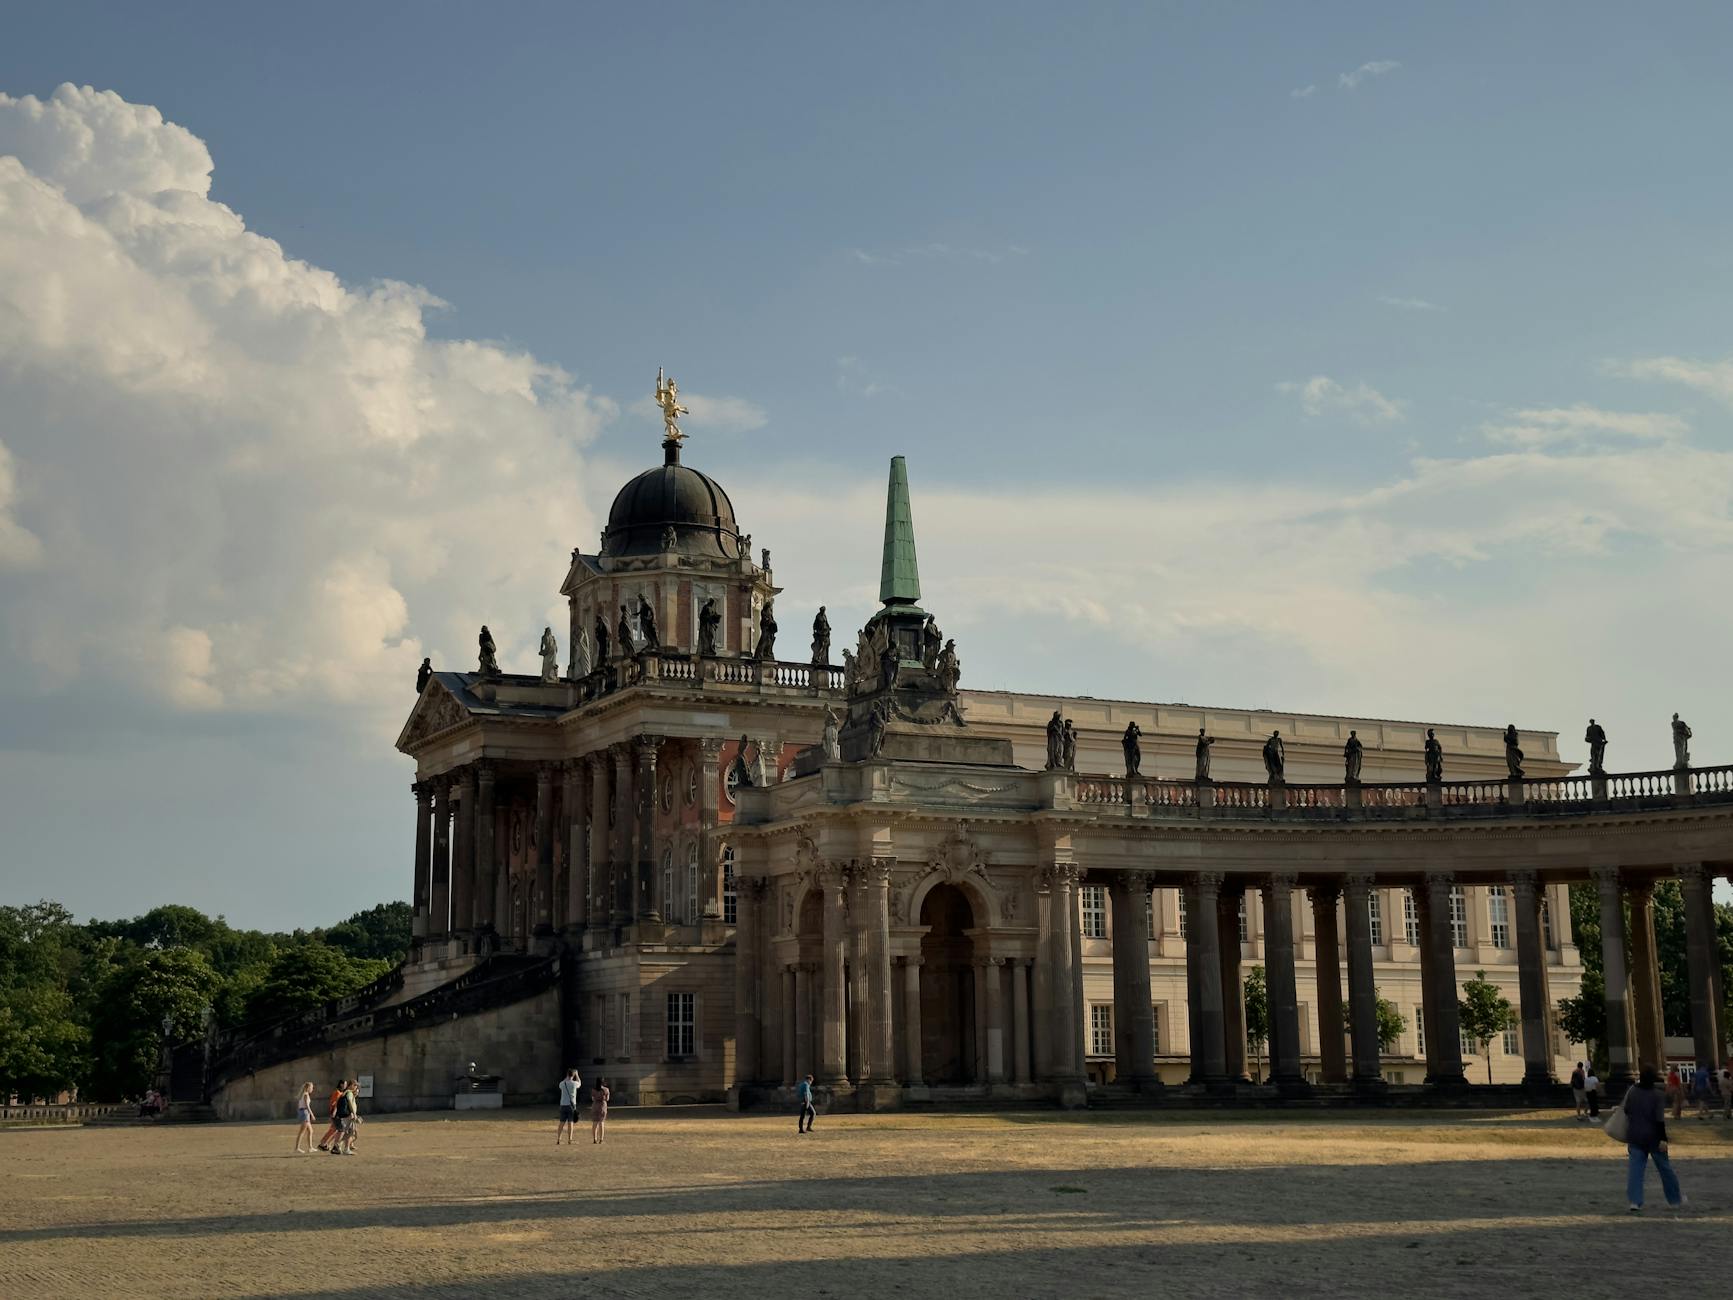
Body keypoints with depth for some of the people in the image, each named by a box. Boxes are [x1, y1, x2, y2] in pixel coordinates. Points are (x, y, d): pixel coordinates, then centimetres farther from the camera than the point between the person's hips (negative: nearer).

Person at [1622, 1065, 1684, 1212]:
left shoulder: (1631, 1093, -3)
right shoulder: (1655, 1096, -14)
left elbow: (1625, 1110, 11)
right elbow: (1660, 1120, -17)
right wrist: (1663, 1139, -17)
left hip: (1634, 1137, 2)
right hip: (1653, 1138, -2)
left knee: (1635, 1168, 0)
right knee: (1664, 1167, 13)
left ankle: (1634, 1201, -12)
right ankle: (1675, 1200, 26)